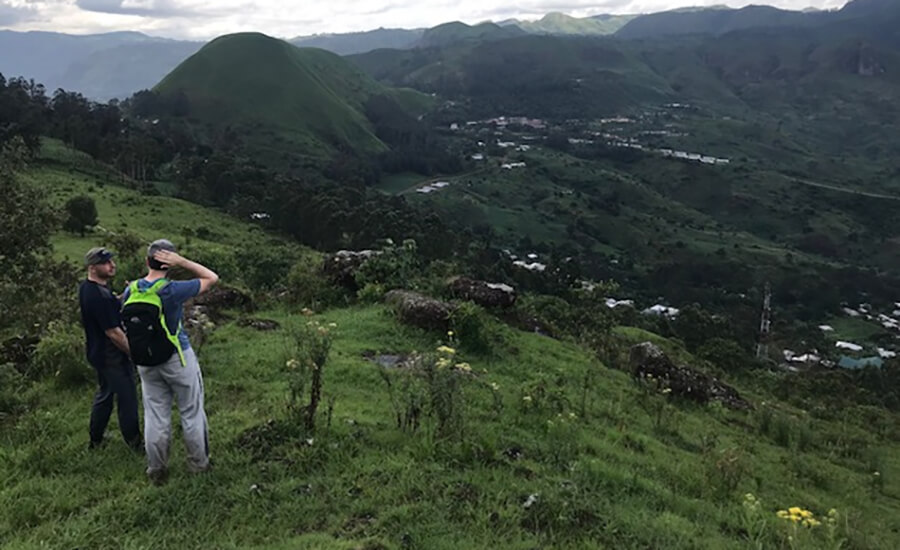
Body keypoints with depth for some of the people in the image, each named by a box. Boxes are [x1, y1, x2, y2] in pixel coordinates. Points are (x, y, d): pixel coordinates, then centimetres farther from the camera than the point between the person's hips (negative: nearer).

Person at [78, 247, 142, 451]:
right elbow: (113, 333, -26)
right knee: (127, 399, 6)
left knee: (104, 395, 23)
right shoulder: (99, 296, -30)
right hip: (112, 357, -10)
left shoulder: (86, 287, 1)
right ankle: (134, 442, 21)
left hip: (98, 353, 10)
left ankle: (95, 440, 36)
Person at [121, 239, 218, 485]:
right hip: (178, 359, -4)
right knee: (191, 412, 11)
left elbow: (126, 325, 8)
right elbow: (211, 278, -10)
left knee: (155, 416, 13)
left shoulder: (130, 290, -4)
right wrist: (182, 261, -15)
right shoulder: (173, 290, -20)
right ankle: (198, 463, 23)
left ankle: (157, 470, 21)